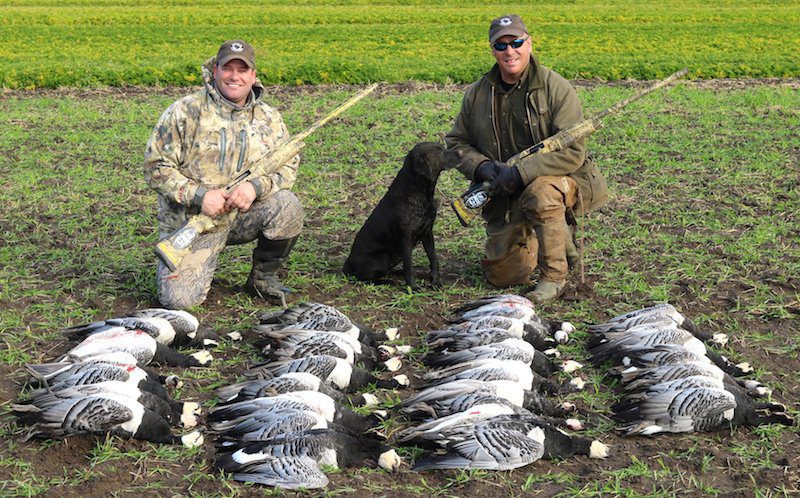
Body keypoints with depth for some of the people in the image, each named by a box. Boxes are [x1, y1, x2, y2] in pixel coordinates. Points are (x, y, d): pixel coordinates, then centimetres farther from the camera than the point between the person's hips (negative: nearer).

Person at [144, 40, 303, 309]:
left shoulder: (268, 118, 5)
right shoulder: (185, 112, -7)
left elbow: (288, 166, 2)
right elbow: (155, 165, -8)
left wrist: (256, 186, -20)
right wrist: (199, 195, -20)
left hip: (244, 215, 3)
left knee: (287, 205, -26)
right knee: (178, 298, -19)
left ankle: (263, 276, 0)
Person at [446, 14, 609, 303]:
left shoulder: (556, 88, -15)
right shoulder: (477, 94, 0)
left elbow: (572, 152, -22)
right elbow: (455, 142, 8)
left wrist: (519, 173, -29)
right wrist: (481, 166, -14)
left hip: (557, 180, -5)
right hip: (505, 198, 5)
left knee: (540, 195, -41)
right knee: (500, 276, 7)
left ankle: (554, 277, -20)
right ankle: (561, 240, 34)